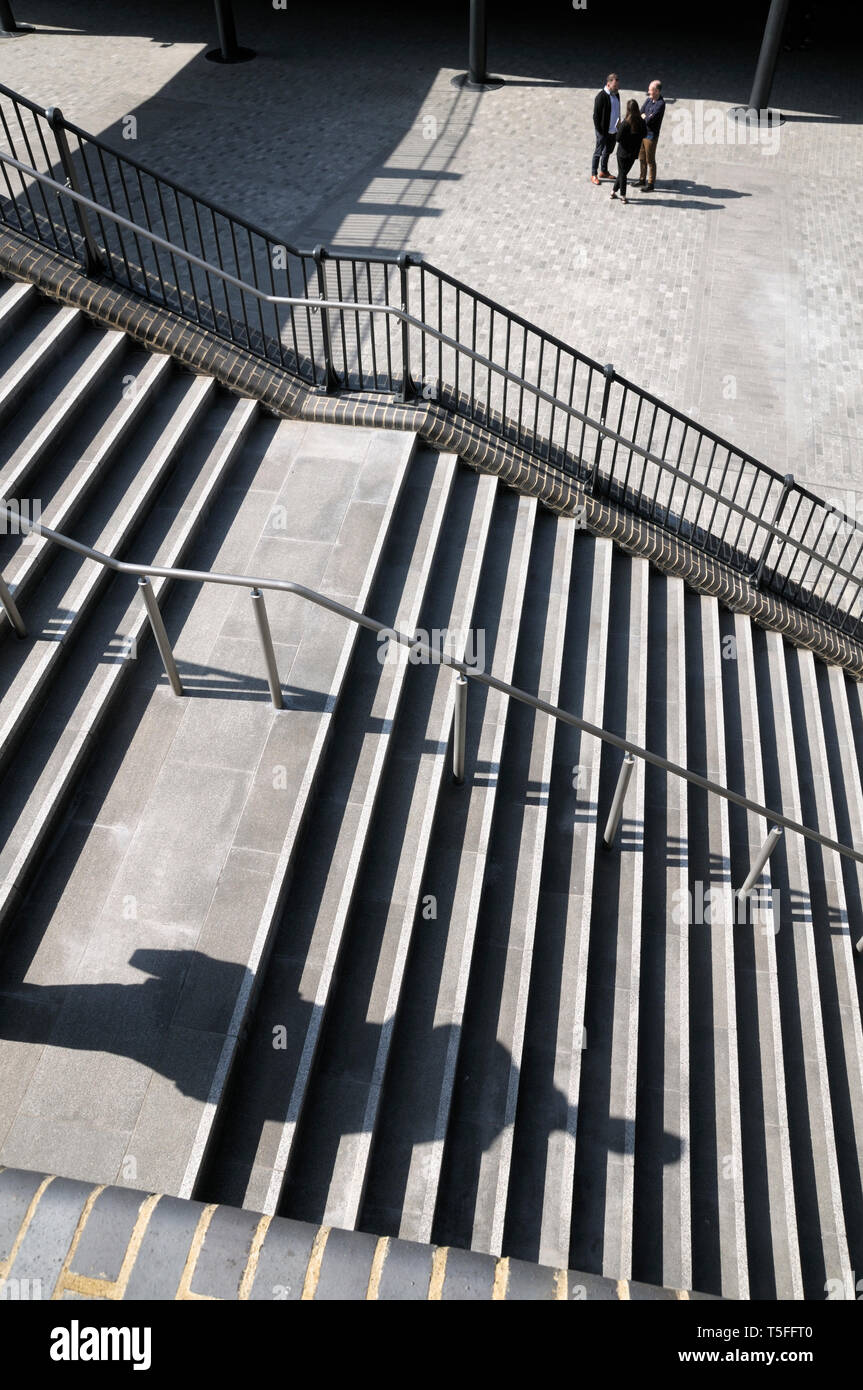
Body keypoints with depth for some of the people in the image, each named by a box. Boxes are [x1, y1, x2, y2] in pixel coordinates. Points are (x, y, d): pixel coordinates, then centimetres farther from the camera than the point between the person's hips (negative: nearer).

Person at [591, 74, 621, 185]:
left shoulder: (616, 94, 5)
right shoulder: (601, 96, -17)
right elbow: (596, 115, -16)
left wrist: (618, 124, 10)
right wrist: (600, 131, -17)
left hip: (613, 130, 7)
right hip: (603, 131, -7)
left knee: (608, 151, 19)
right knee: (598, 152, 4)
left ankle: (603, 171, 34)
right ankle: (594, 175, 16)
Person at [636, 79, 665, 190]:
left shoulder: (660, 104, -20)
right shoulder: (649, 99, 5)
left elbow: (649, 120, -24)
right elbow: (640, 112, 8)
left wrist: (643, 116, -6)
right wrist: (645, 117, -11)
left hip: (651, 135, -8)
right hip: (642, 133, 8)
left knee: (650, 161, 0)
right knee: (642, 158, 17)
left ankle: (651, 184, 8)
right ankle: (642, 180, 30)